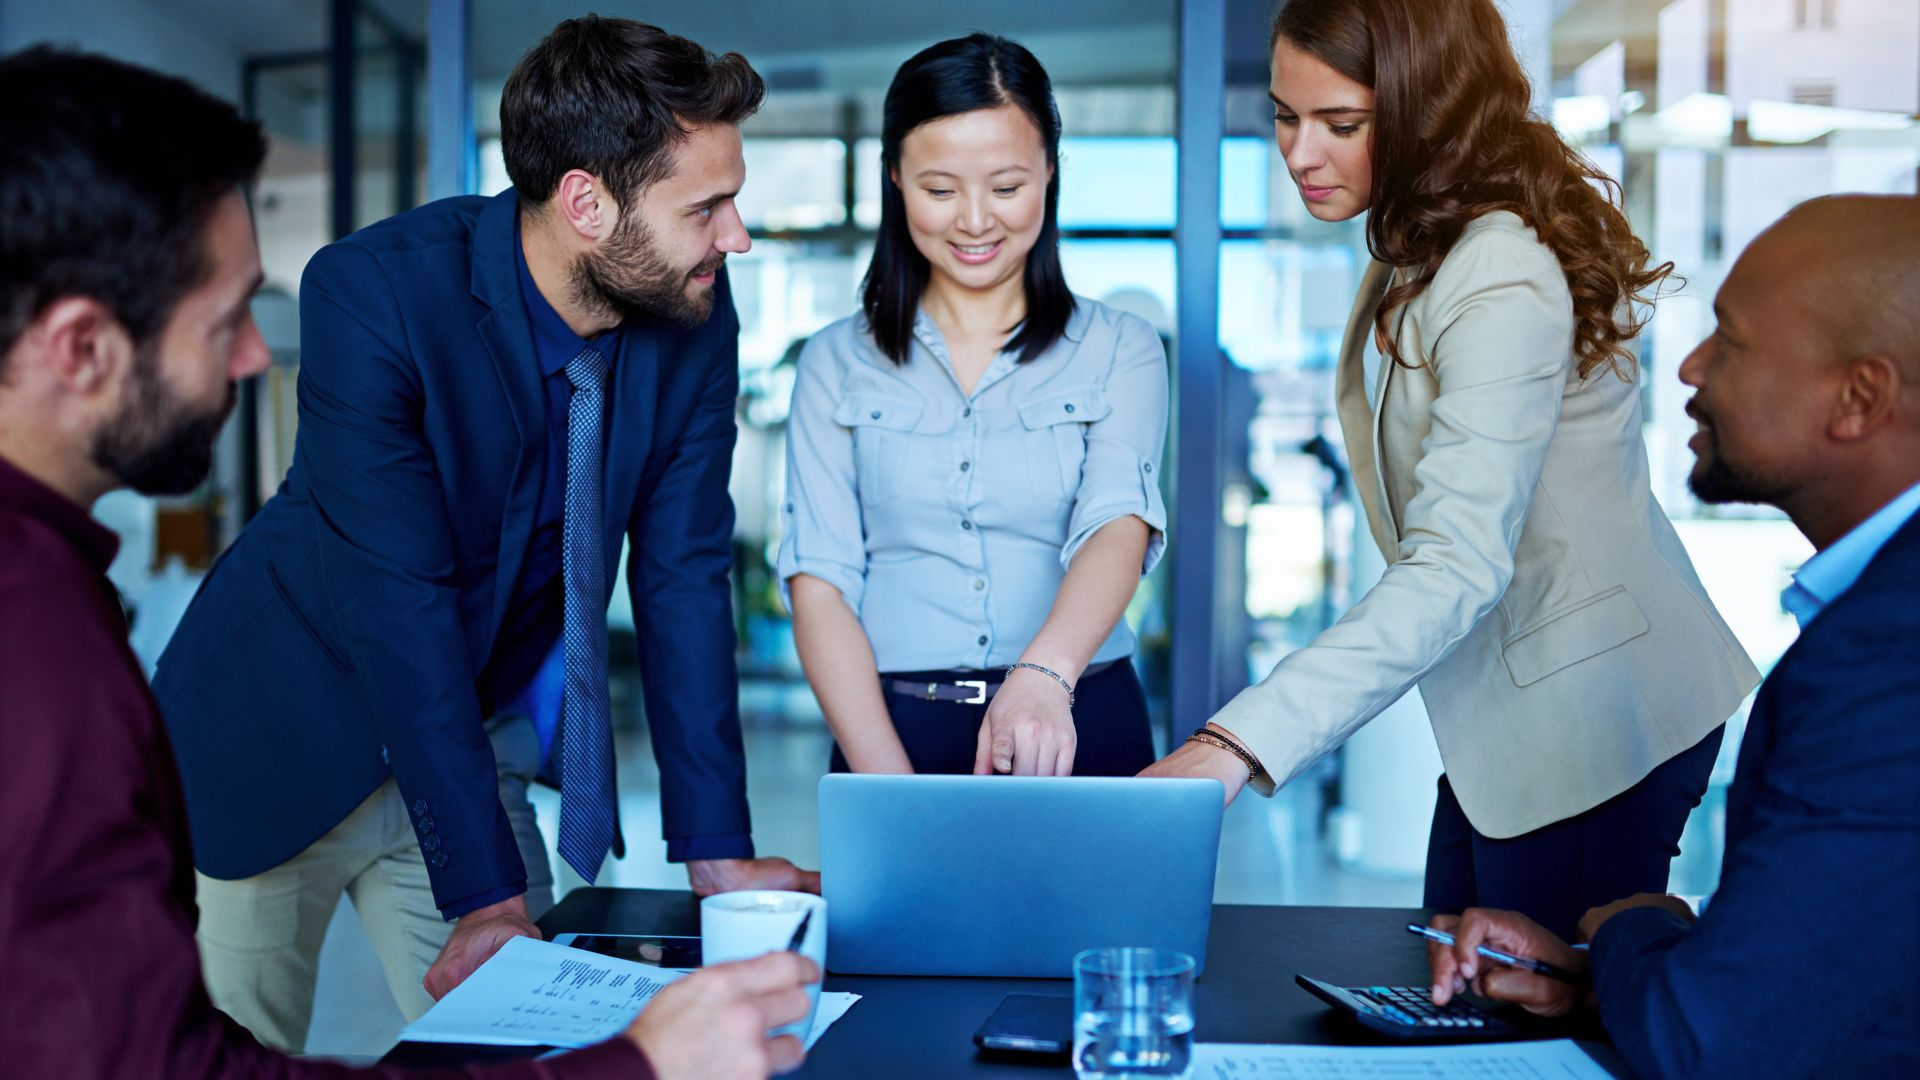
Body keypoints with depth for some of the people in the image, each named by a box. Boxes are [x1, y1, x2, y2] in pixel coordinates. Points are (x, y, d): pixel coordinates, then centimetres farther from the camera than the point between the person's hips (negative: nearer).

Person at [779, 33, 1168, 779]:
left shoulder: (1120, 351, 8)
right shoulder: (836, 365, 9)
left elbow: (1118, 522, -8)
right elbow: (819, 584, 2)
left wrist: (1045, 674, -28)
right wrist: (891, 782, -12)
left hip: (1081, 731, 0)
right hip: (892, 728, 0)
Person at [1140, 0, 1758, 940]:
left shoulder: (1504, 284, -25)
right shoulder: (1416, 248, 5)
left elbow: (1458, 567, -35)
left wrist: (1237, 742, -44)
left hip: (1589, 719, -9)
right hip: (1505, 708, 9)